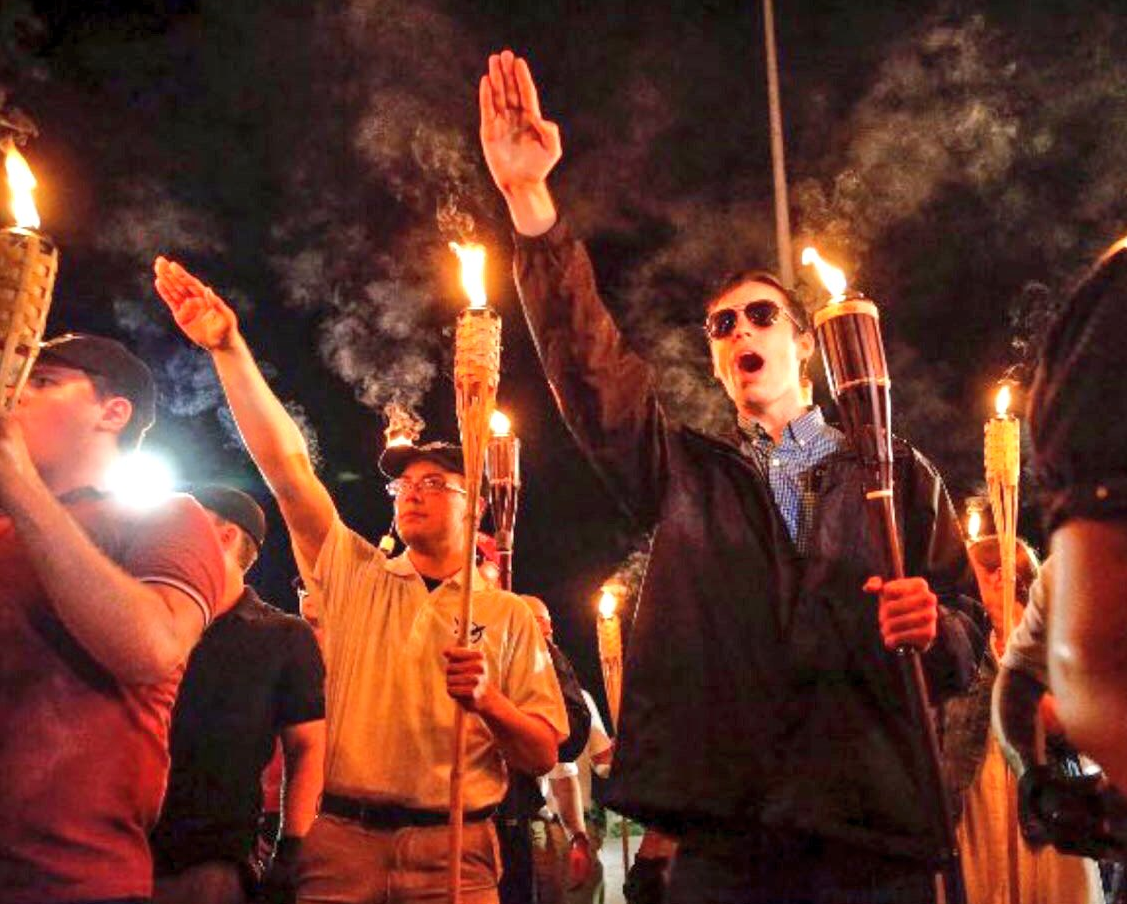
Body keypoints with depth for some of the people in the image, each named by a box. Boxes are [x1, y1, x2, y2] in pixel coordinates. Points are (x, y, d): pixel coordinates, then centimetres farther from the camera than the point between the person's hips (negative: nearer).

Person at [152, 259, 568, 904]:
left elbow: (544, 756, 5)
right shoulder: (355, 575, 12)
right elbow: (287, 465, 1)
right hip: (340, 840, 1)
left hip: (452, 849, -1)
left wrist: (489, 701, -15)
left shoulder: (510, 616, 8)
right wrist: (229, 347, -8)